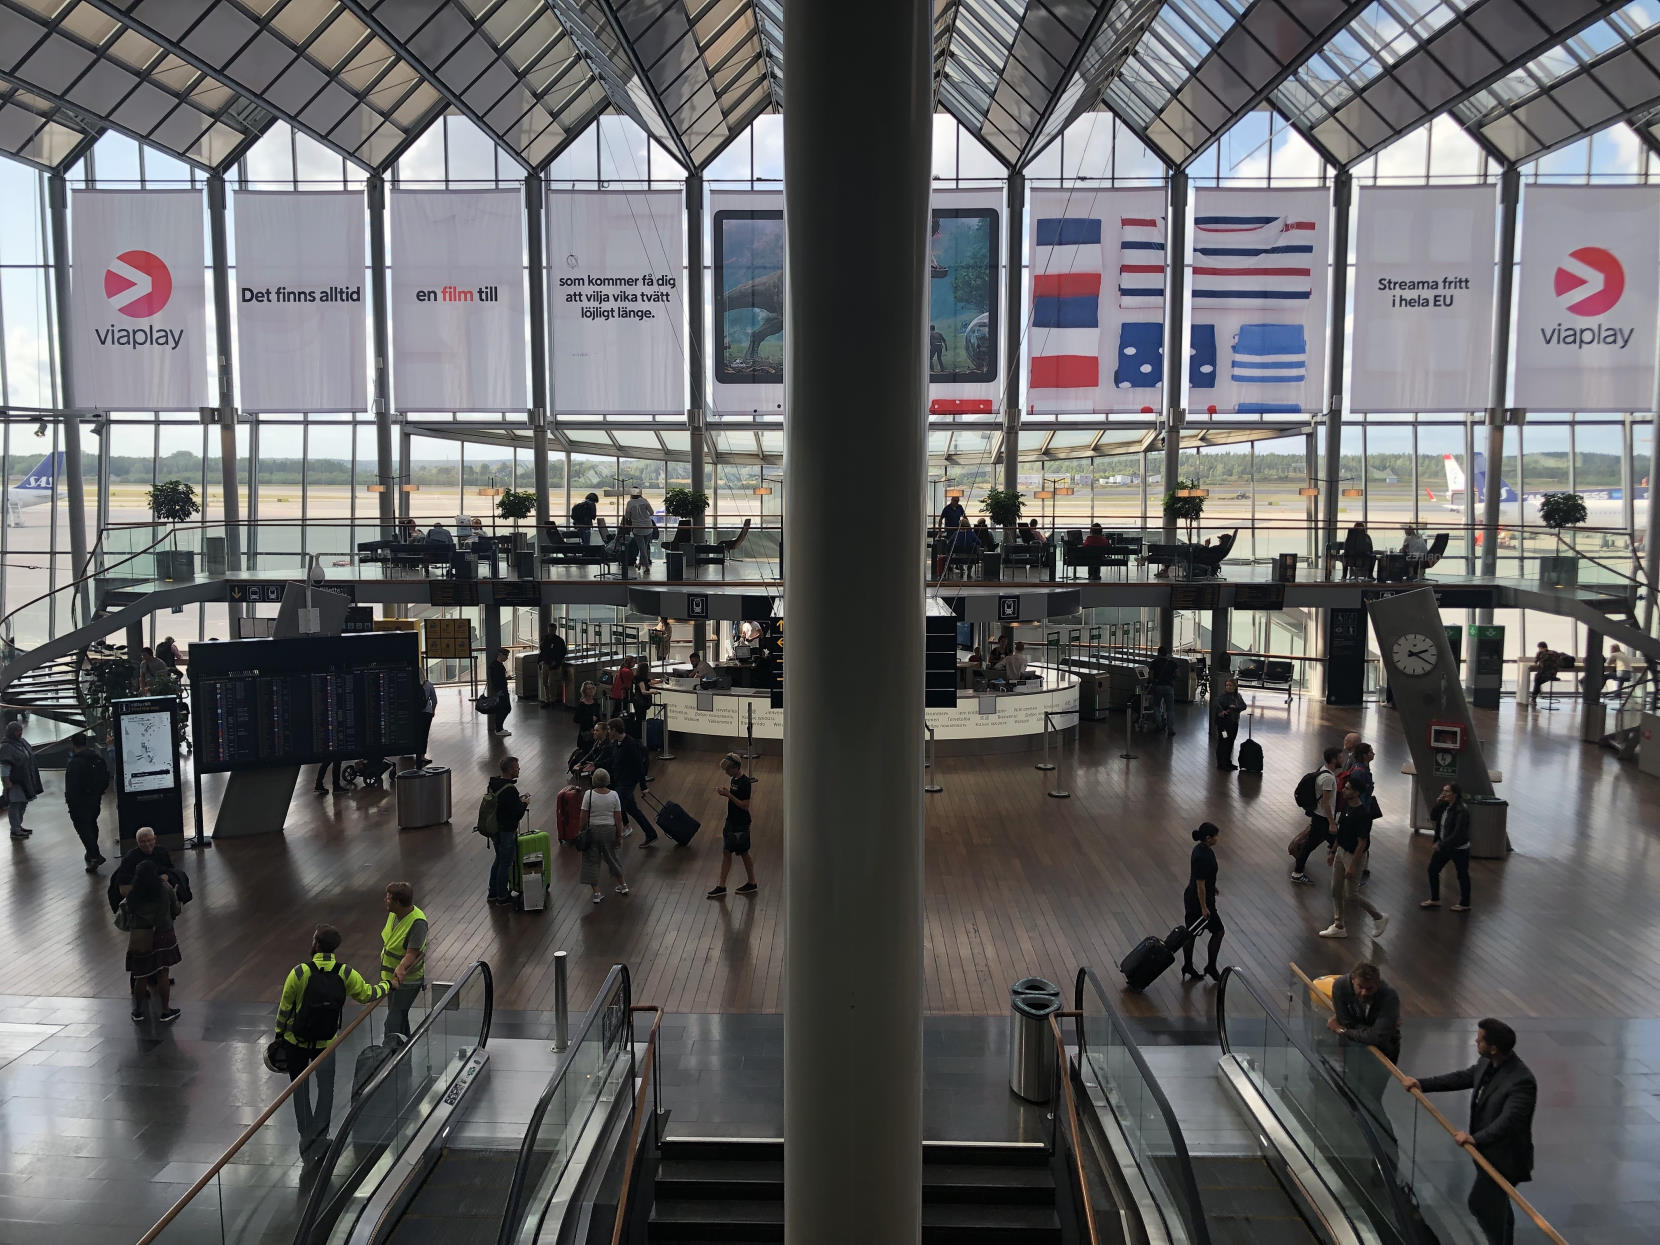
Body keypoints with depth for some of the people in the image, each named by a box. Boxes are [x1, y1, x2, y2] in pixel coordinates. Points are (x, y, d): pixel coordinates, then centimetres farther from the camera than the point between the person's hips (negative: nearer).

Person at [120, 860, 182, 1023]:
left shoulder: (132, 896, -7)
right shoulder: (165, 889, -9)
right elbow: (175, 910, 2)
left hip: (140, 941, 1)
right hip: (163, 937, -1)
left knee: (141, 977, 12)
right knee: (163, 975, 7)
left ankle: (138, 1011, 25)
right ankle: (165, 1012, 11)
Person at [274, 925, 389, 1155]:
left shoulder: (299, 973, -19)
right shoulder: (346, 974, -13)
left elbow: (285, 1007, -9)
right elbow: (367, 994, 2)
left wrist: (279, 1034, 7)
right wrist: (388, 986, 22)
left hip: (295, 1041, -1)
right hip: (326, 1042, 1)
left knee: (300, 1088, 14)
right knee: (325, 1088, 12)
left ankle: (306, 1136, 19)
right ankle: (319, 1136, 7)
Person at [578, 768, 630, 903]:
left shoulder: (588, 795, -14)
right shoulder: (614, 795, -9)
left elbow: (584, 817, -10)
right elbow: (618, 818, -5)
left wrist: (583, 831, 4)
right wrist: (619, 836, 5)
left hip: (592, 830, -2)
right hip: (609, 830, 2)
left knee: (592, 861, 8)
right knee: (611, 857, 21)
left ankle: (596, 893, 7)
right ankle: (623, 885, 32)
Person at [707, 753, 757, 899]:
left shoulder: (744, 782, -21)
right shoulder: (733, 779, 6)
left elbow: (744, 805, -23)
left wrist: (728, 794, -25)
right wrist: (725, 792, -2)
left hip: (741, 824, -9)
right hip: (732, 821, 9)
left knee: (743, 853, 4)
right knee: (726, 852, 11)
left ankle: (752, 883, 20)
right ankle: (721, 886, 17)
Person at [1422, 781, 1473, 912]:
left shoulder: (1462, 810, -24)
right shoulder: (1445, 805, 0)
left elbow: (1458, 833, -25)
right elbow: (1433, 817, 6)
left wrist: (1442, 844, -19)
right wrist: (1437, 804, -9)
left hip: (1459, 848, -8)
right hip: (1443, 845, 8)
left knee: (1462, 875, 9)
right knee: (1432, 870, 12)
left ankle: (1465, 904, 24)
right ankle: (1435, 900, 26)